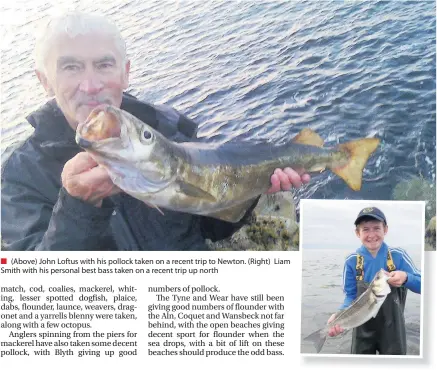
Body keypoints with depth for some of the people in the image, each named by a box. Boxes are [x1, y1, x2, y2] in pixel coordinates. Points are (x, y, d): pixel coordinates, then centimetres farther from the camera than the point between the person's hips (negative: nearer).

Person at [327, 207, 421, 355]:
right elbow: (351, 296, -4)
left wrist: (406, 278, -27)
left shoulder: (398, 256, -9)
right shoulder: (352, 261, -8)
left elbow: (422, 285, -6)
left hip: (392, 328, 0)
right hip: (363, 329, 1)